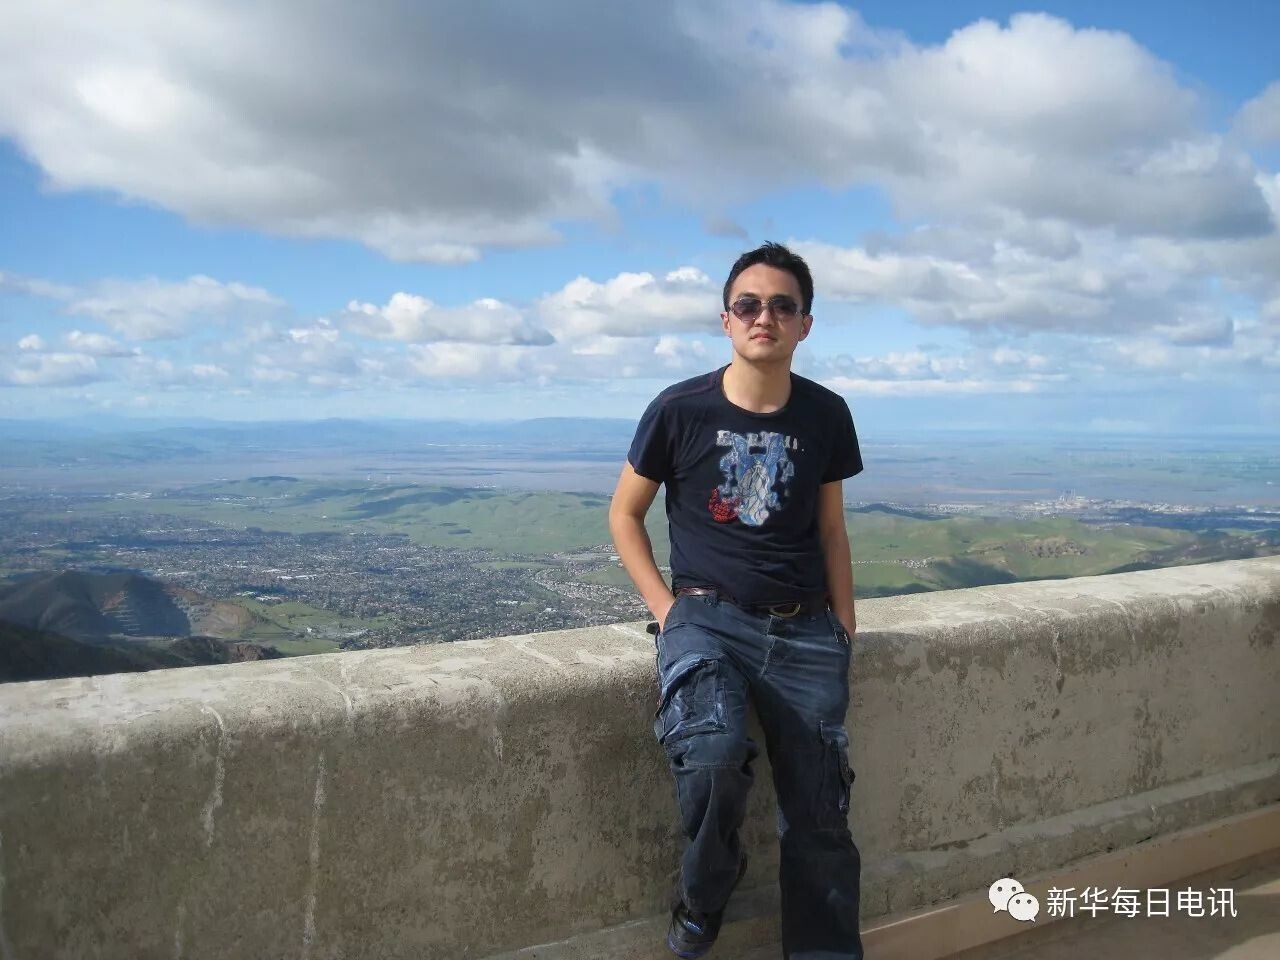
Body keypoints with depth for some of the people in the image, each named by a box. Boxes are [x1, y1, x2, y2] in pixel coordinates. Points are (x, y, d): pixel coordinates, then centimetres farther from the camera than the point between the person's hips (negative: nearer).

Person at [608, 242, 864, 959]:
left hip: (806, 632, 3)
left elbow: (831, 530, 13)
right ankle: (707, 888, 3)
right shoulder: (680, 409, -4)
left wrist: (845, 628, 8)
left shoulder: (826, 414, 4)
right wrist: (665, 606, -5)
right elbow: (625, 513, 6)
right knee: (713, 758, -29)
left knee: (821, 820, 1)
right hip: (708, 618, -2)